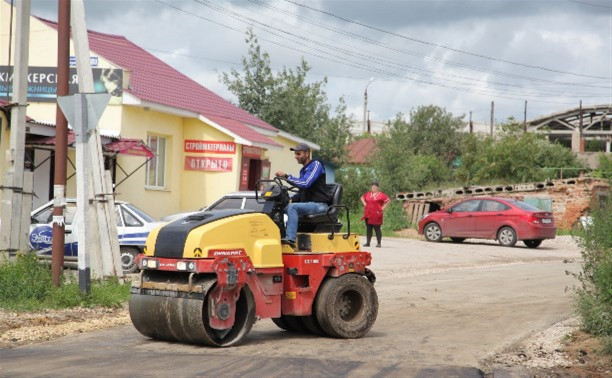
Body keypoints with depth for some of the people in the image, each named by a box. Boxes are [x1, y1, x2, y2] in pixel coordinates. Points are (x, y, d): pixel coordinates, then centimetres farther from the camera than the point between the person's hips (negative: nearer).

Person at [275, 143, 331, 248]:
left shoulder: (316, 165, -6)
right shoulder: (303, 170, 21)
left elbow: (305, 183, -21)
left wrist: (286, 176, -19)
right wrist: (291, 199, 7)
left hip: (319, 205, -9)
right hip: (308, 204, 9)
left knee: (292, 207, -30)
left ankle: (290, 239, -39)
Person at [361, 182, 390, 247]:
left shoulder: (381, 195, -5)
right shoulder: (368, 194, 12)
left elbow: (388, 200, -6)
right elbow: (362, 198, 29)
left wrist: (383, 208, -7)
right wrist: (365, 204, 14)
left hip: (376, 215, -5)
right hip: (368, 214, 5)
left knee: (377, 229, -3)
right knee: (368, 229, 7)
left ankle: (379, 243, 0)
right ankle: (368, 242, 12)